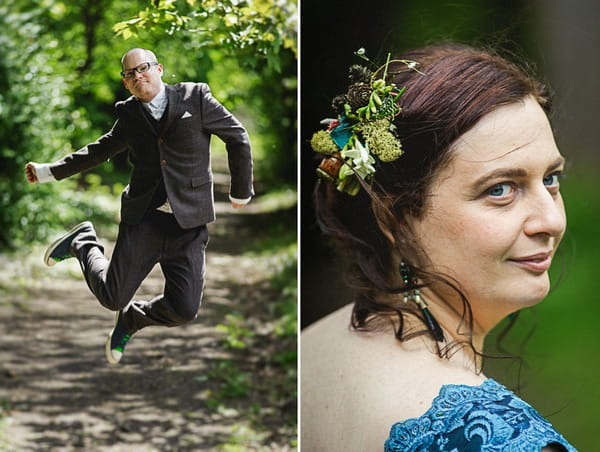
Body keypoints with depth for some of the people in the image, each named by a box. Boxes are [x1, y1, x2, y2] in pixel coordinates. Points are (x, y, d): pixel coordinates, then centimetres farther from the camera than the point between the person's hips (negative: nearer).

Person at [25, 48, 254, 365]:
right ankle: (83, 243, 30)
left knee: (184, 309, -8)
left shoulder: (195, 97, -1)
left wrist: (240, 192, 11)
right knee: (112, 296, -1)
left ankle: (132, 318, 25)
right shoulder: (129, 114, 8)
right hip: (143, 219, 1)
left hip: (189, 223, -1)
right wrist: (49, 172, 21)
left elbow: (238, 138, 7)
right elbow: (100, 150, 22)